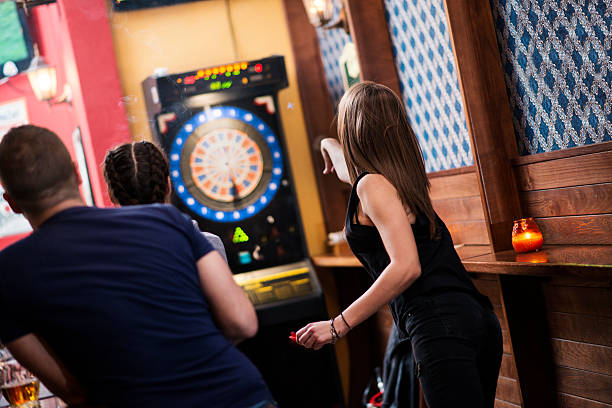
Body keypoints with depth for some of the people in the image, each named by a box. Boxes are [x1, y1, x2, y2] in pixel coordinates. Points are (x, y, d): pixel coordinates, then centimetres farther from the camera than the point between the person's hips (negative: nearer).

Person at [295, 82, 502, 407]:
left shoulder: (374, 184, -9)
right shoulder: (401, 174, 17)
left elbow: (406, 267, -20)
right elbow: (350, 168, 43)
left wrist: (338, 325, -18)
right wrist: (328, 146, 64)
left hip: (439, 326, -10)